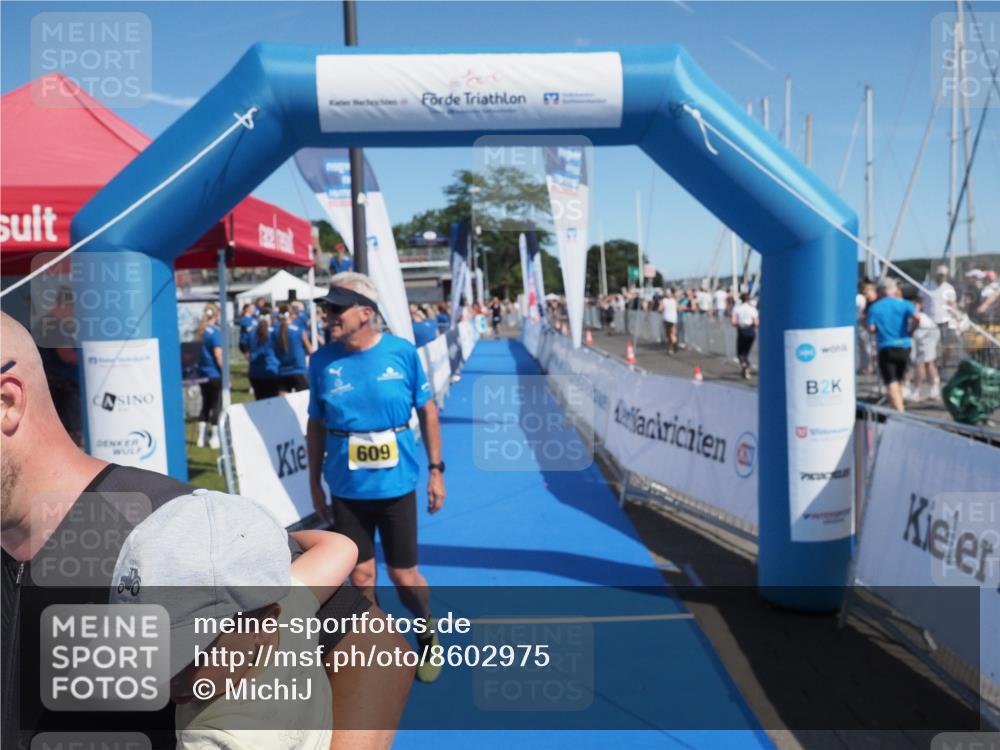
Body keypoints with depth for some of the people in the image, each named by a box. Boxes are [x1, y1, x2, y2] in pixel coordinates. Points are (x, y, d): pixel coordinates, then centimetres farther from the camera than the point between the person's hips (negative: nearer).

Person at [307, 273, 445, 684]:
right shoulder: (322, 360, -6)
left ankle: (428, 637, 39)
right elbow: (316, 425, 4)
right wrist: (315, 483, 7)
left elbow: (427, 410, -1)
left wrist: (436, 470, -1)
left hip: (396, 485, -1)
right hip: (346, 491, 2)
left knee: (405, 577, 10)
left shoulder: (402, 352, -10)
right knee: (360, 578, 13)